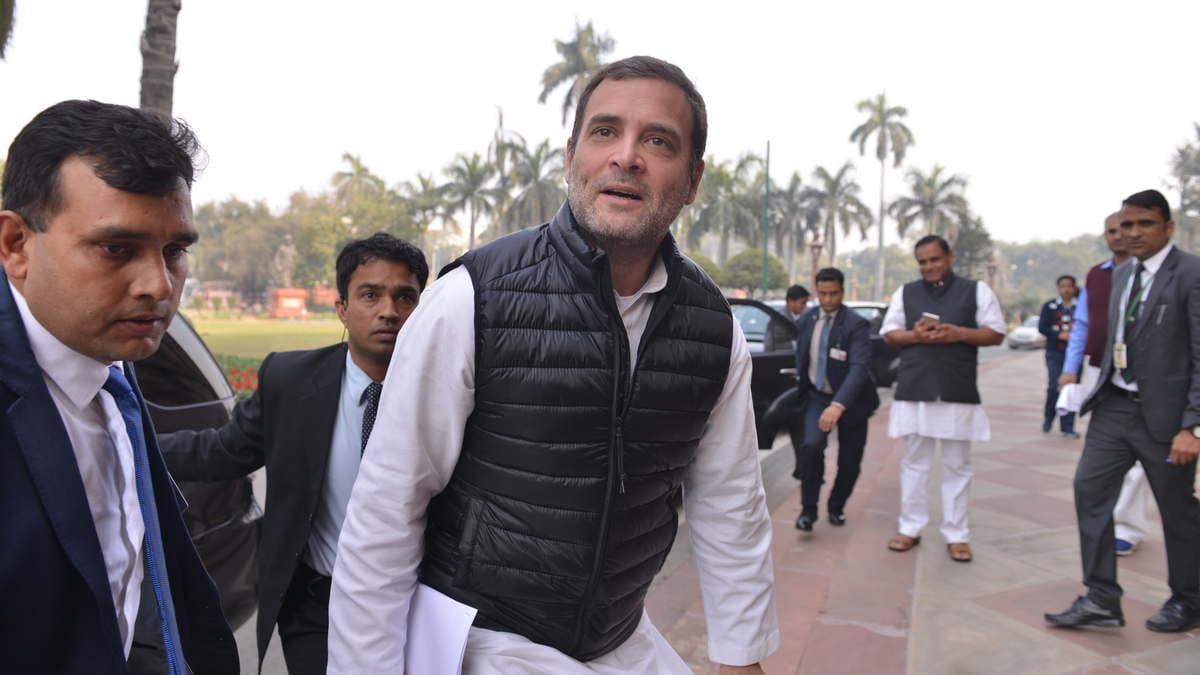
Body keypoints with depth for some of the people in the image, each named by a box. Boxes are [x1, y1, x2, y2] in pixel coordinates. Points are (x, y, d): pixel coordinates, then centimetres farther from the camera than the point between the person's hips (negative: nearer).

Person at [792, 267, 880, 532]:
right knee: (812, 447, -20)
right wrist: (802, 385, 14)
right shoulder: (807, 319, -4)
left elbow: (859, 368, -32)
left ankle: (836, 507, 33)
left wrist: (838, 405, -43)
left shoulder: (856, 324, -20)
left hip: (849, 400, -2)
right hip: (817, 396, 2)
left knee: (849, 462, 6)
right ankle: (808, 509, -5)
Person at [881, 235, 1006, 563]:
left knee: (957, 465, 6)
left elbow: (996, 333, 2)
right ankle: (910, 528, 17)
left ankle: (956, 534, 14)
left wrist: (959, 333, -15)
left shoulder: (976, 290, 5)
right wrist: (914, 335, -11)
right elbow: (889, 334, 10)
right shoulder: (905, 293, 11)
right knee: (914, 461, 8)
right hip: (914, 390, 2)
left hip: (959, 392, -1)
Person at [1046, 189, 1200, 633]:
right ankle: (1101, 600, 9)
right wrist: (1097, 389, 11)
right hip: (1114, 406, 6)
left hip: (1163, 414, -6)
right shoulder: (1120, 276, 10)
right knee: (1090, 489, 1)